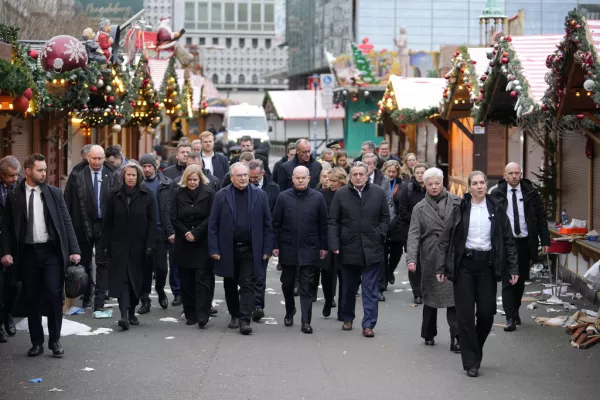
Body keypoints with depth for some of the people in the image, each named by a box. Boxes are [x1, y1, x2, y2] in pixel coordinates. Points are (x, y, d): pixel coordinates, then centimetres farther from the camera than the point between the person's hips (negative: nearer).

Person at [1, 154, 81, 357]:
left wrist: (74, 250, -4)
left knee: (53, 293, -9)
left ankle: (55, 340, 4)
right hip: (28, 252, 0)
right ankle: (37, 342, 16)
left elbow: (66, 222, 2)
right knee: (32, 298, 6)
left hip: (51, 251, 0)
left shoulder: (54, 193, 3)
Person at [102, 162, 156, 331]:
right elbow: (108, 222, 5)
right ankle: (124, 315, -16)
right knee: (122, 278, -9)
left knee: (136, 279, 8)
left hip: (138, 245, 0)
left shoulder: (146, 195, 0)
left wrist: (150, 245, -8)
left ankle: (132, 312, 23)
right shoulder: (115, 195, 3)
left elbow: (152, 221, -1)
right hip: (119, 245, 0)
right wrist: (106, 245, 1)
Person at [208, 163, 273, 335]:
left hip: (250, 249, -1)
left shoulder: (259, 195, 1)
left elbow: (267, 224, 3)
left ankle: (245, 320, -4)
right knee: (230, 285, 12)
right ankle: (234, 315, 28)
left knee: (248, 285, -4)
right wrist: (214, 249, -5)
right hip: (228, 249, 1)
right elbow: (213, 224, 0)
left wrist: (267, 249, -2)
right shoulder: (221, 196, 0)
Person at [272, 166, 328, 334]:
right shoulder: (283, 197, -1)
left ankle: (306, 321, 2)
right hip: (288, 249, 1)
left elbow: (323, 224, 2)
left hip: (309, 249, -1)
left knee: (307, 287, -1)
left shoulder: (318, 198, -2)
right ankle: (289, 312, 36)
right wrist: (275, 245, -1)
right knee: (287, 283, 14)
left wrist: (323, 246, 0)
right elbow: (276, 223, 2)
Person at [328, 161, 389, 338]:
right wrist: (334, 244, -8)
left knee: (370, 290, -1)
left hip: (371, 249, 0)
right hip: (348, 249, 0)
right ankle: (347, 318, 30)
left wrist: (380, 235, -3)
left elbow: (385, 217, 9)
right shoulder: (341, 194, -2)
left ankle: (368, 324, 1)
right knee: (348, 288, 14)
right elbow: (333, 221, -1)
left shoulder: (378, 193, 1)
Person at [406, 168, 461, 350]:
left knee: (454, 297, -7)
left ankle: (456, 338, -7)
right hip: (430, 259, 2)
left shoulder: (455, 202, 2)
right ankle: (429, 334, 28)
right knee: (430, 297, 13)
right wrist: (411, 258, -14)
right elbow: (414, 235, -2)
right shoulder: (420, 208, 5)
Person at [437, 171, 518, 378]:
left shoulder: (496, 209, 5)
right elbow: (446, 240, 2)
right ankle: (471, 362, 7)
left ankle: (475, 350, 27)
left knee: (486, 312, 0)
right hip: (464, 264, -1)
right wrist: (442, 267, -4)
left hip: (486, 264, 1)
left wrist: (513, 268, 0)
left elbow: (508, 240, 6)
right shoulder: (460, 210, 2)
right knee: (465, 314, -1)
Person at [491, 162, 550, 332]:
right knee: (508, 280, -5)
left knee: (521, 279, 11)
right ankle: (510, 318, -4)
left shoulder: (531, 193, 4)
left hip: (525, 242, 2)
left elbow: (541, 217, 6)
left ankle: (515, 310, 30)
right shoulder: (496, 194, -1)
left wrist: (545, 241, 0)